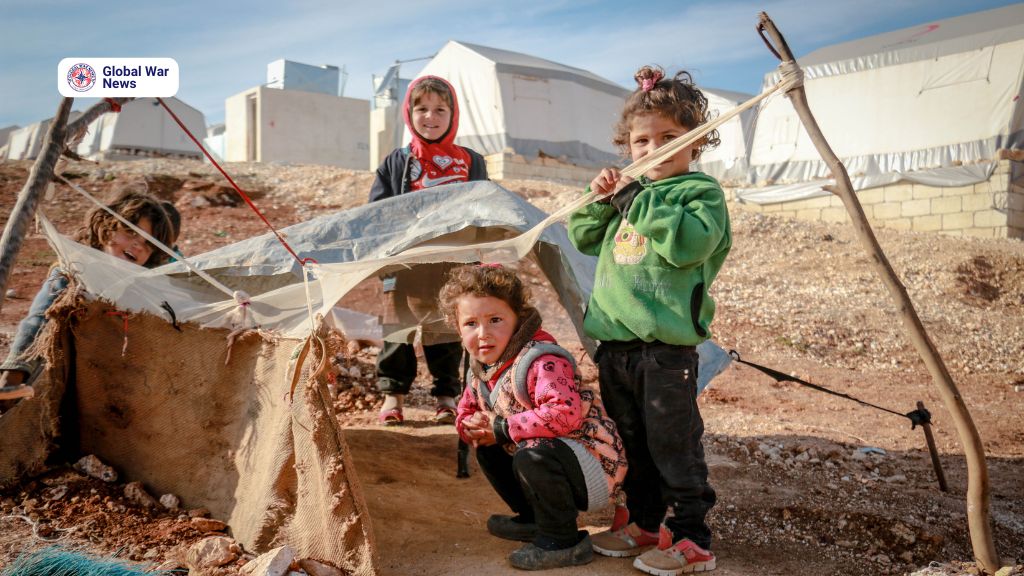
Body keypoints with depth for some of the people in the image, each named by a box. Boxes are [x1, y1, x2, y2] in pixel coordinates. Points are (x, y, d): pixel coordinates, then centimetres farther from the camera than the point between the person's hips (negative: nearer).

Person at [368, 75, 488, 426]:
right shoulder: (397, 163, 7)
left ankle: (446, 397, 21)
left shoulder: (470, 163, 7)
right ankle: (392, 395, 20)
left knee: (447, 333, 8)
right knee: (397, 332, 6)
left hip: (452, 271, 0)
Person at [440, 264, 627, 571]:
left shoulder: (542, 360, -27)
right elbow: (465, 411, 16)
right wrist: (473, 426, -11)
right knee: (487, 450, 10)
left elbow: (565, 413, -41)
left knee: (533, 454, -33)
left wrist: (503, 428, -28)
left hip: (594, 468, -9)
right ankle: (534, 519, 20)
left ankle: (564, 542, -11)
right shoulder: (481, 371, 3)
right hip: (548, 464, 9)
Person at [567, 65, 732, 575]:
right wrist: (599, 200, 2)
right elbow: (584, 239, 19)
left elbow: (687, 242, -24)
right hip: (615, 342, 8)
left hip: (666, 346, -7)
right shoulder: (629, 193, 16)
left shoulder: (701, 192, -4)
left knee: (673, 446, 1)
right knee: (634, 444, 19)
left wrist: (638, 200, -20)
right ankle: (644, 522, 34)